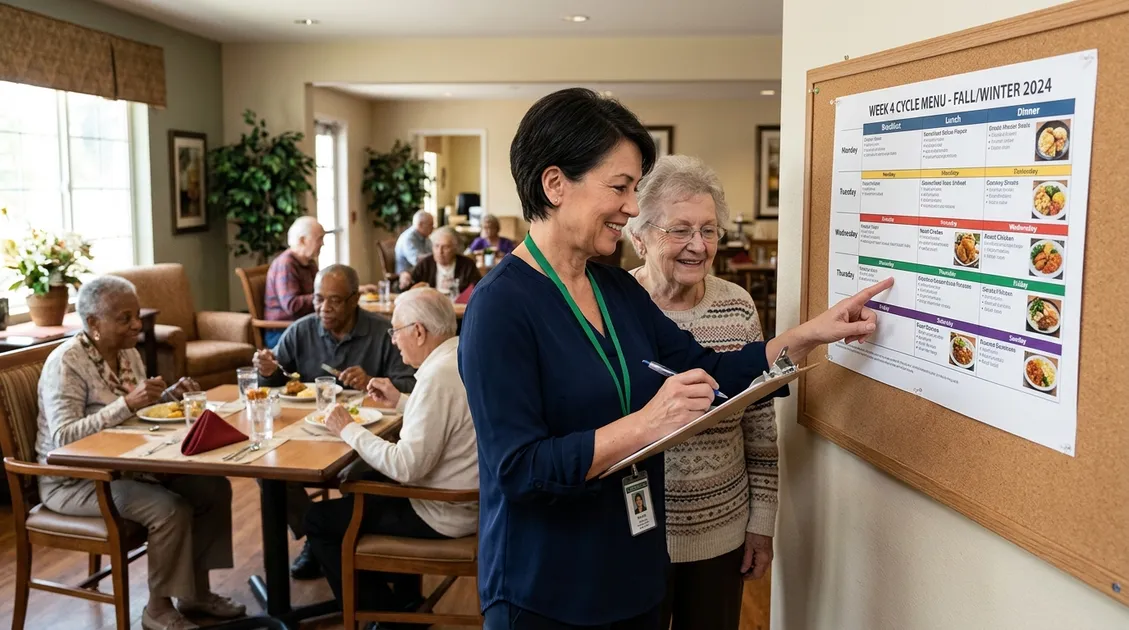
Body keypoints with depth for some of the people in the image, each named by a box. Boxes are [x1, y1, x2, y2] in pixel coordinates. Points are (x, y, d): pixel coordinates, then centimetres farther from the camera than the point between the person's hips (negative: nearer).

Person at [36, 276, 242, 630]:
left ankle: (196, 591, 7)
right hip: (74, 479, -8)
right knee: (171, 509, -27)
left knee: (214, 488, -6)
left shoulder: (128, 353, 5)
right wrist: (127, 404, -35)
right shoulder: (66, 362, -19)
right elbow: (64, 438, -28)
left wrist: (171, 396, -4)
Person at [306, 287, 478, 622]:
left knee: (318, 518, 3)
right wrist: (400, 402, 14)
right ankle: (404, 598, 35)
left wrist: (349, 430, -17)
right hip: (469, 497, 10)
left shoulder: (439, 375, -27)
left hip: (443, 515, -10)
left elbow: (406, 467, -27)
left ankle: (380, 610, 20)